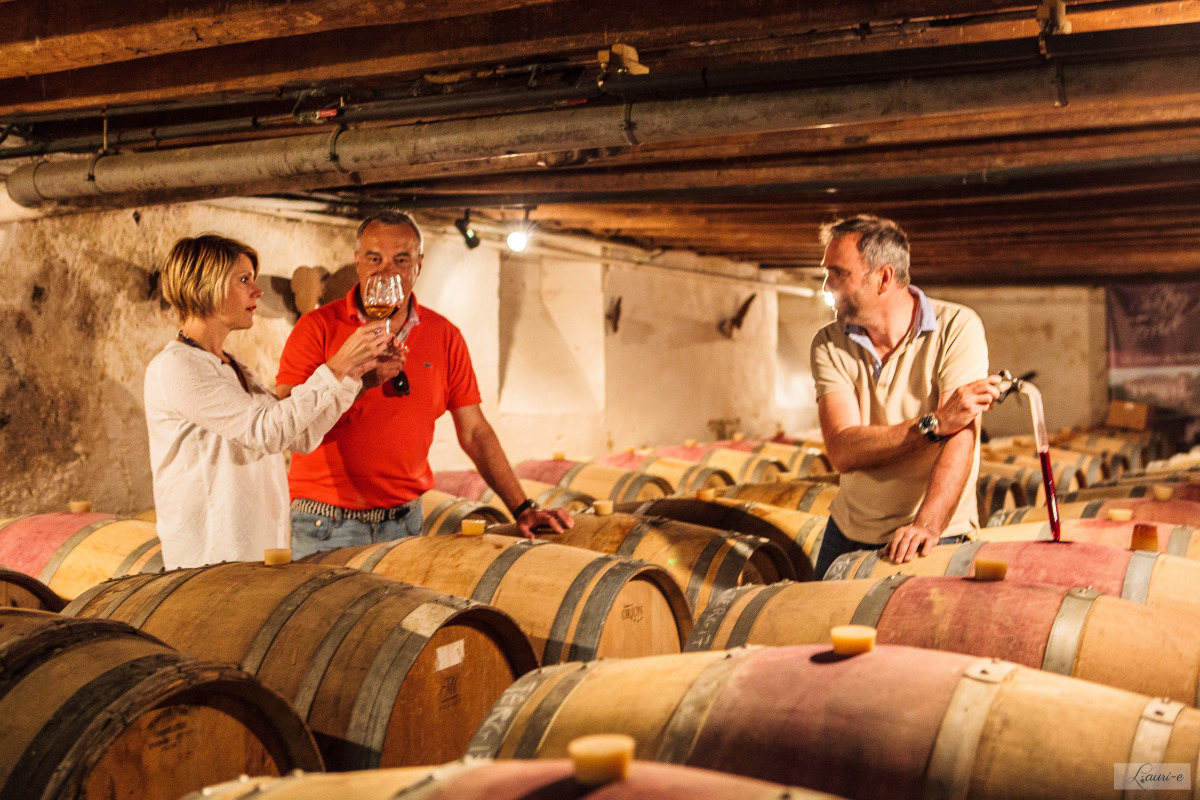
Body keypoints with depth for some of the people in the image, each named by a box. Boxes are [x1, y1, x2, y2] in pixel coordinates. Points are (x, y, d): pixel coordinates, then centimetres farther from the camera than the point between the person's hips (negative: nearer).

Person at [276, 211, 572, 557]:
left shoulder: (444, 337, 4)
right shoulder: (318, 327, -6)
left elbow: (474, 431, 6)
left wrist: (523, 509, -1)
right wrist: (360, 380, -25)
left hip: (405, 522, 3)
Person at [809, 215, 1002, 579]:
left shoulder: (957, 327, -13)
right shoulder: (828, 345, -5)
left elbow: (960, 439, -24)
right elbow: (842, 452, -18)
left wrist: (926, 526, -38)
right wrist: (935, 423, -30)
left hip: (937, 538, -3)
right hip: (847, 534, 4)